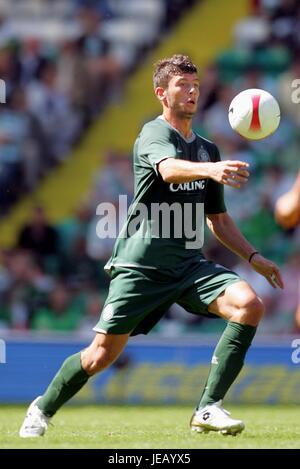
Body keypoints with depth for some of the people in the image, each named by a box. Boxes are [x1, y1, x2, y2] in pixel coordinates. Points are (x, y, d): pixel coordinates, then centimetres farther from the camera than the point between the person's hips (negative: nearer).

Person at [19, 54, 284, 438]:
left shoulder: (208, 150, 16)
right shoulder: (154, 134, -5)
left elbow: (218, 220, 25)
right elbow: (169, 169, -31)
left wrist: (253, 256, 13)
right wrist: (211, 169, -50)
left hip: (190, 263, 5)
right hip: (142, 264, -5)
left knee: (249, 304, -20)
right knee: (102, 355, -4)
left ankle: (208, 408, -18)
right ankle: (42, 409, 24)